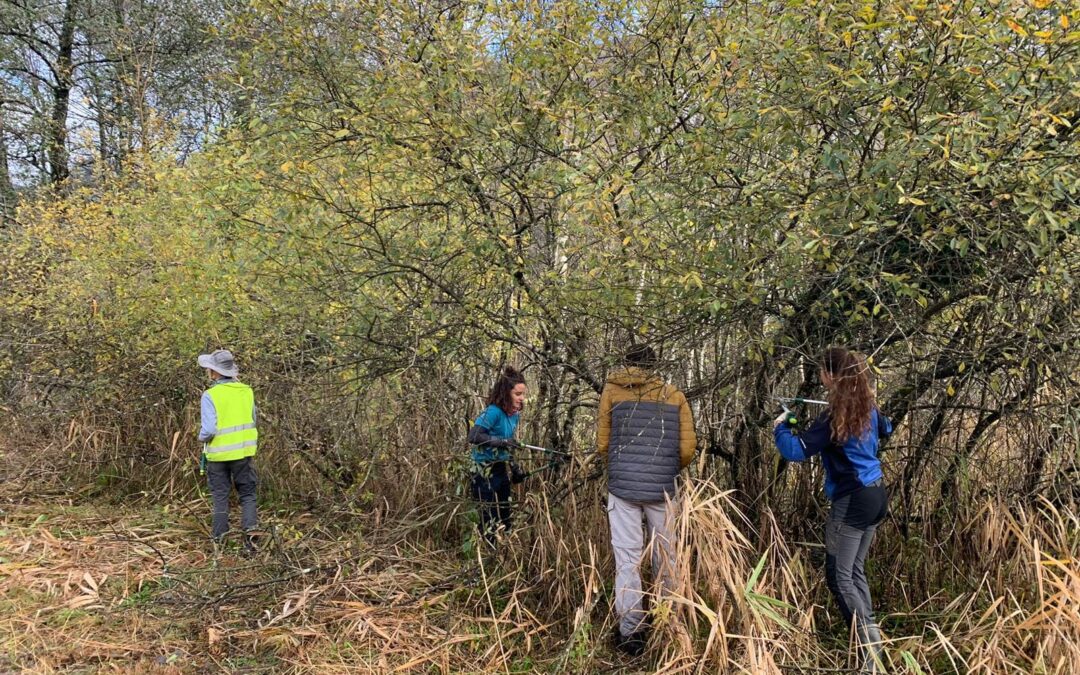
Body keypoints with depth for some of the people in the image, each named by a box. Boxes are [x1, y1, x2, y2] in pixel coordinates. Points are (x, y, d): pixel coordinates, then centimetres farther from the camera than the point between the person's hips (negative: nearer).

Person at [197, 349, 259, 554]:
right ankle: (250, 534, 0)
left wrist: (201, 437, 3)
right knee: (247, 494, 11)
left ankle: (220, 539, 19)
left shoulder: (210, 395, -15)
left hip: (218, 454, -2)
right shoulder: (246, 391, -2)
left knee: (220, 497, 11)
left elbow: (208, 430, -18)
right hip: (243, 451, 3)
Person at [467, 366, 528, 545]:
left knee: (505, 516, 14)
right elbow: (473, 436, -27)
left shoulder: (515, 415, 5)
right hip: (485, 471, -8)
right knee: (490, 520, -4)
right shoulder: (493, 412, -19)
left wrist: (515, 468, 11)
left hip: (502, 470, 8)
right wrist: (502, 441, -29)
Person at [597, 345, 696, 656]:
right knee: (665, 555, 14)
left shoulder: (611, 390, 4)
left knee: (627, 558, 2)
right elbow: (687, 448, 3)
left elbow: (602, 444, 4)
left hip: (622, 485, -1)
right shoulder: (675, 396, 7)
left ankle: (631, 632, 2)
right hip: (661, 488, 2)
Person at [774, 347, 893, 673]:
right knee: (856, 572, 17)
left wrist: (780, 427, -3)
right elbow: (886, 428, 29)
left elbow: (796, 451, -20)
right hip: (876, 495, 9)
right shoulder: (868, 406, 6)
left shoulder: (835, 416, -18)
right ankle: (871, 640, 21)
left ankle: (872, 647, -5)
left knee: (839, 578, -1)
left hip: (853, 501, -9)